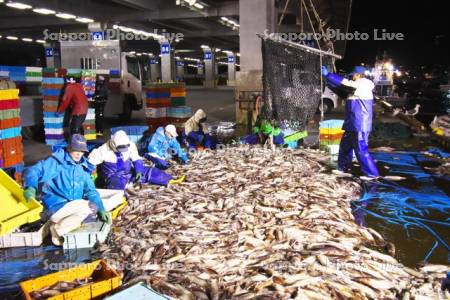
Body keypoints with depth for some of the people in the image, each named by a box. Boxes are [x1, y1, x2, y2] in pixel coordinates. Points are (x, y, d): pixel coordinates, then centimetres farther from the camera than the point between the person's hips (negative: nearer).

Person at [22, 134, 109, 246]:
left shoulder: (82, 168, 10)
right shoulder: (56, 162, -7)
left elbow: (91, 191, 10)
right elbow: (32, 171, -15)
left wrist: (101, 209, -4)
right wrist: (30, 187, -37)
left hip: (72, 209, 7)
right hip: (55, 207, -7)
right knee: (86, 206, -21)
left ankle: (58, 224, -4)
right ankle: (57, 229, -8)